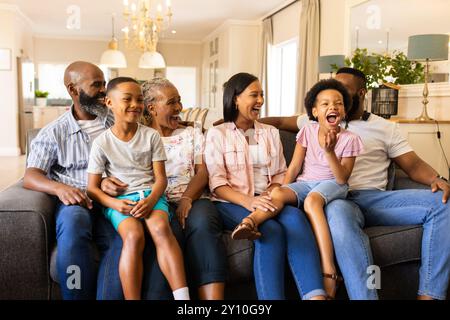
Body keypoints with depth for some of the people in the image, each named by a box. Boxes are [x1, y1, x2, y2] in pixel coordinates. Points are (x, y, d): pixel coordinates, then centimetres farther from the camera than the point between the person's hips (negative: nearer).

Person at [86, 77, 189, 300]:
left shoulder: (151, 136, 7)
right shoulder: (102, 143, 2)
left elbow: (161, 178, 3)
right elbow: (93, 188, 3)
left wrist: (151, 199, -18)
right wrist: (114, 203, -17)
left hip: (151, 195, 1)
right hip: (119, 200, 0)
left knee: (161, 228, -31)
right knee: (134, 236, -32)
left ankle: (182, 296, -34)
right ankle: (132, 298, -26)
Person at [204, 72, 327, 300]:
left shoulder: (271, 133, 21)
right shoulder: (217, 134, 7)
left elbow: (280, 176, 16)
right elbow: (217, 184, -4)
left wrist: (270, 194, -7)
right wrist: (248, 201, -22)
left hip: (266, 200, 3)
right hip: (232, 203, -3)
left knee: (295, 218, -31)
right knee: (270, 230, -34)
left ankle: (315, 295, -42)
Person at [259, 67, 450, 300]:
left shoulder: (384, 128, 20)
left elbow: (413, 165, 13)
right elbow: (279, 122, 28)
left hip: (374, 198, 2)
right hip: (336, 199, -2)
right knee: (339, 213, -41)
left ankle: (429, 294, -22)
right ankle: (365, 296, -43)